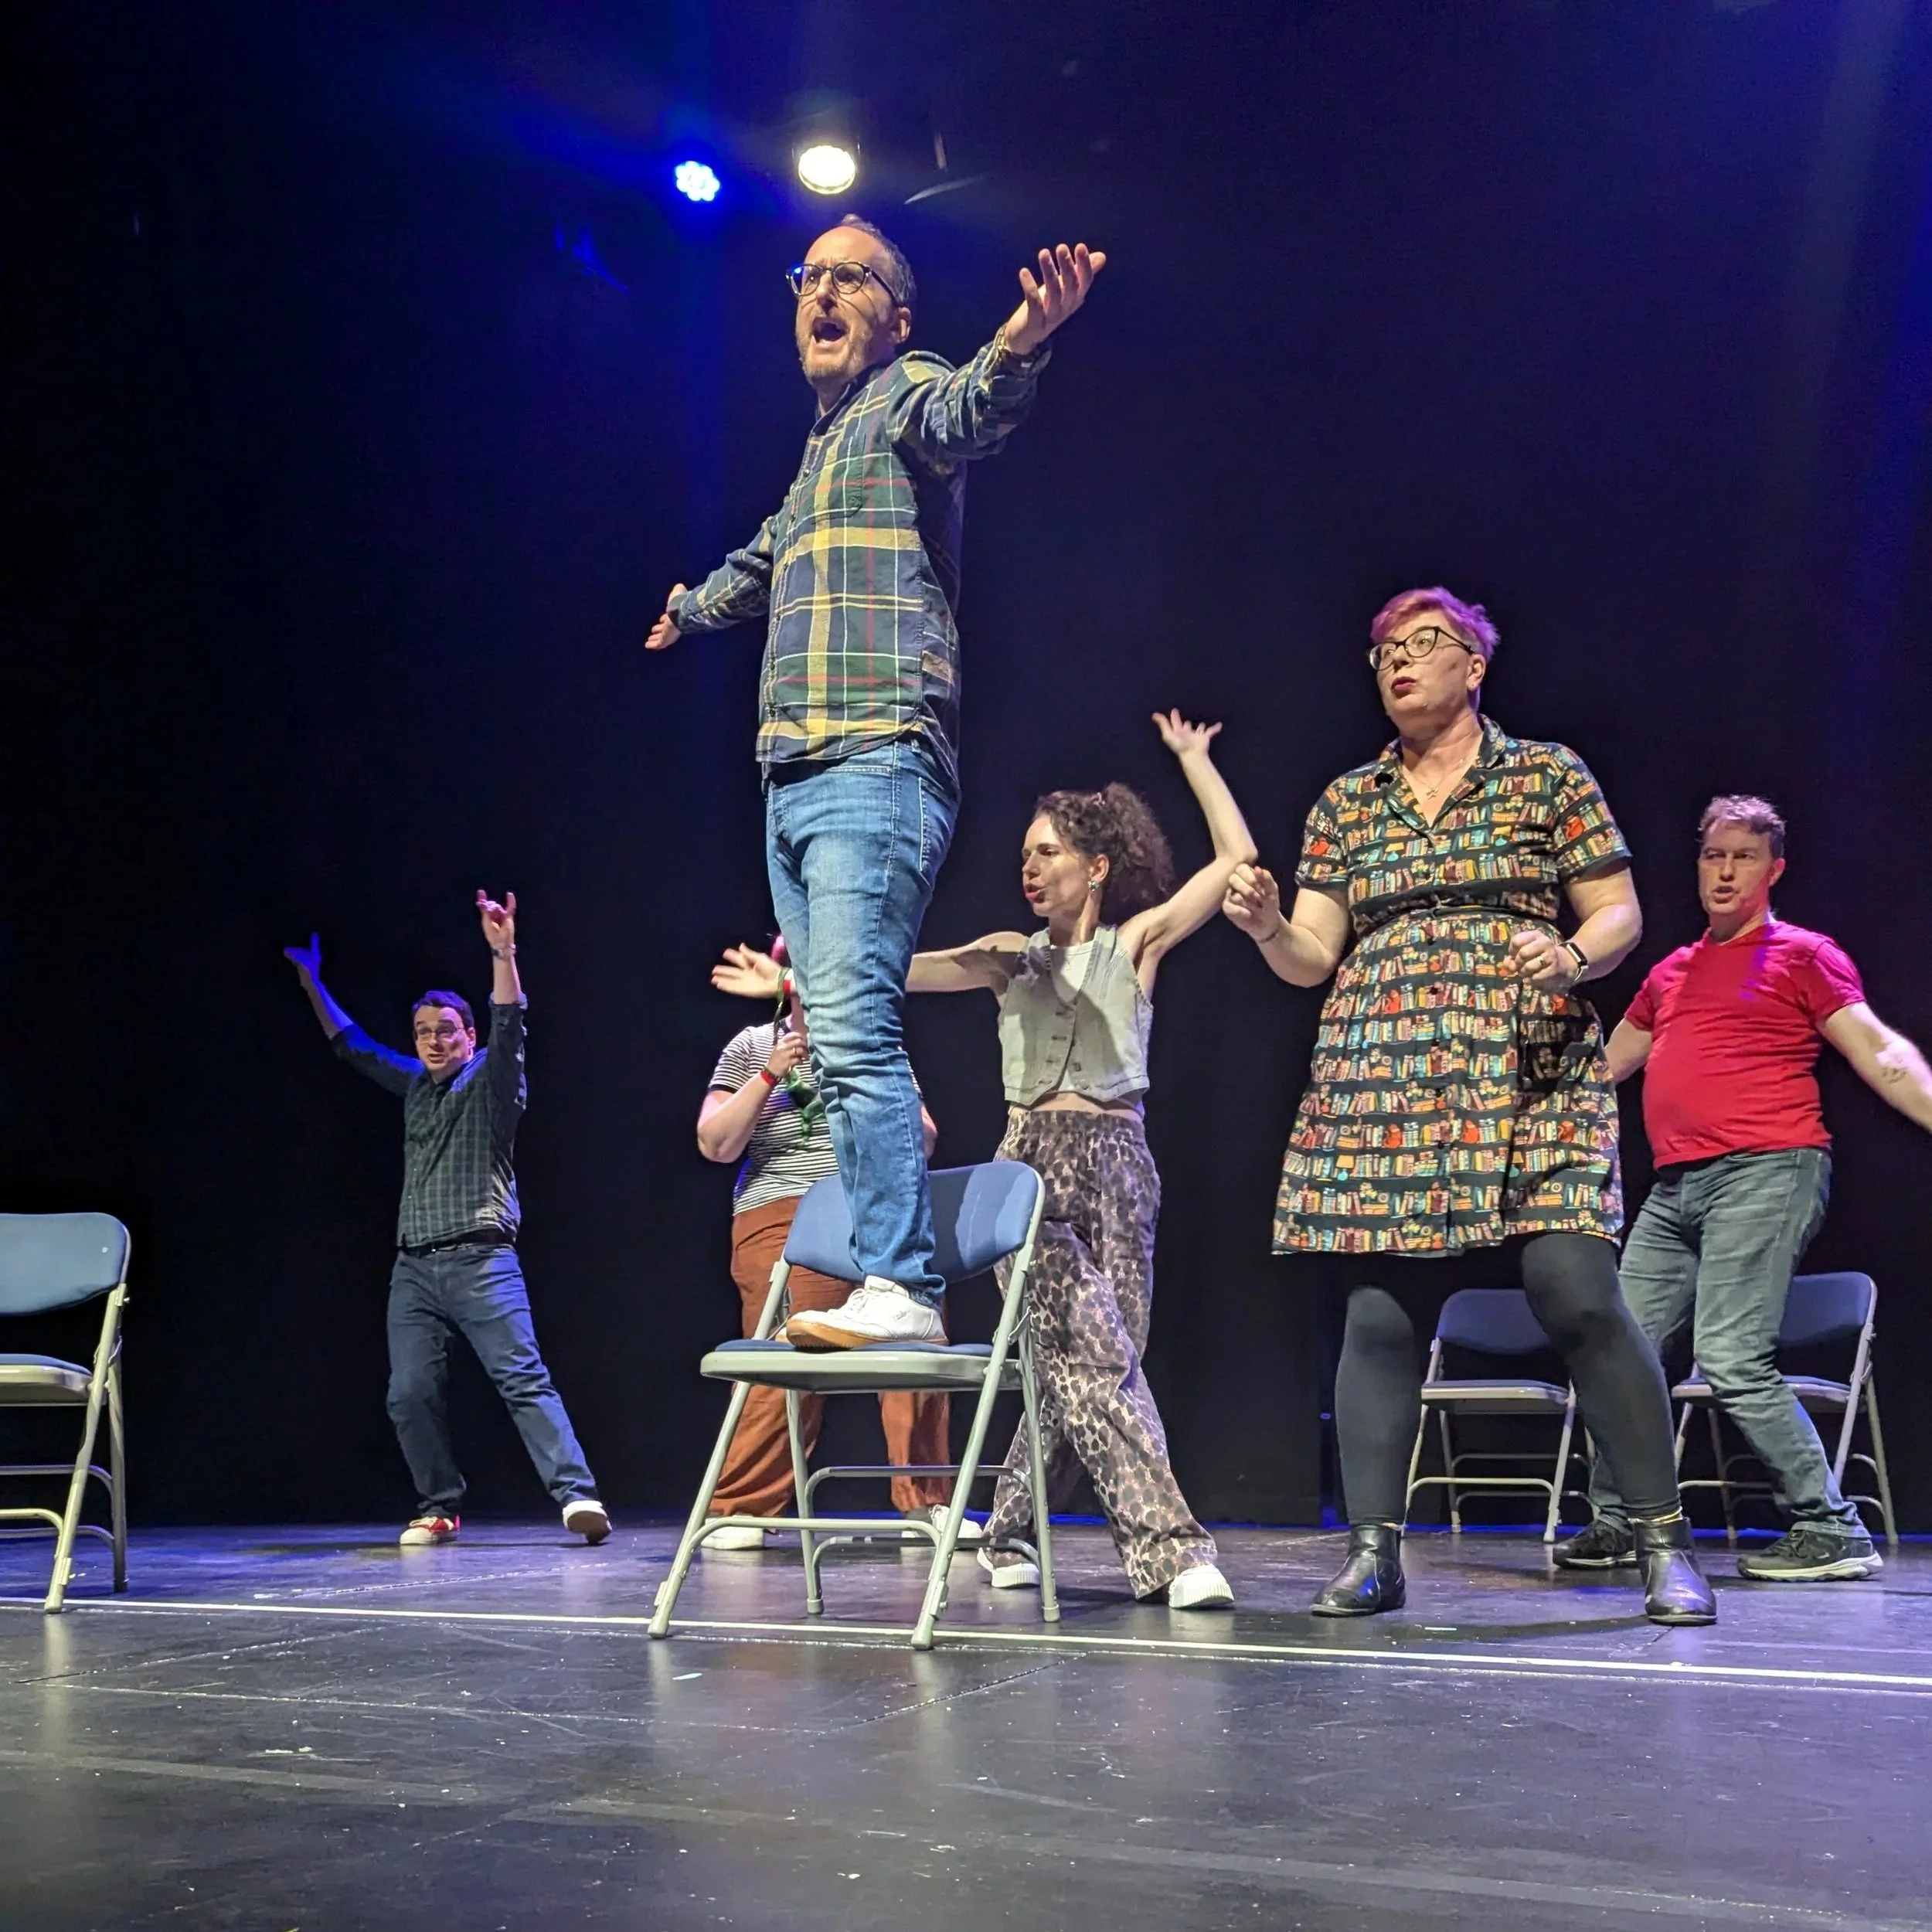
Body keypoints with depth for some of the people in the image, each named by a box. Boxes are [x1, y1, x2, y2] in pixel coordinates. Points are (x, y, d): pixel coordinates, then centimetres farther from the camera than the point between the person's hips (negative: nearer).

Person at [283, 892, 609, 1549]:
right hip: (413, 1268, 6)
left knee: (523, 1379, -15)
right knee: (410, 1396, -1)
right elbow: (352, 1045, 30)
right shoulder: (414, 1085, 20)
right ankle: (439, 1509, 10)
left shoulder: (490, 1079, 3)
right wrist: (312, 981, 29)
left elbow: (509, 1025, -14)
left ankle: (577, 1496, -22)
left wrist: (503, 953, -28)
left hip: (480, 1261, -6)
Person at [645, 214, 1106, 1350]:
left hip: (876, 770, -9)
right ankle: (881, 1276, 7)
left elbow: (968, 413, -24)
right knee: (842, 1044, 5)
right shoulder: (821, 447, 27)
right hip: (795, 782, 9)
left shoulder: (908, 393, 2)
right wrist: (695, 609, 66)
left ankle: (902, 1289, -21)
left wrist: (1019, 348, -47)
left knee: (855, 1031, -20)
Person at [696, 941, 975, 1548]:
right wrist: (769, 1076, -3)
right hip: (786, 1219, -3)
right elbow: (716, 1145, 5)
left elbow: (924, 1142, 17)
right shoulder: (753, 1048, 12)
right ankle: (740, 1511, -2)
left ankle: (924, 1503, 0)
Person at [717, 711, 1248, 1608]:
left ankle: (1005, 1533, 17)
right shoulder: (1012, 956, 12)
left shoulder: (1135, 943, 7)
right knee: (1092, 1357, -14)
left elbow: (1236, 857, 3)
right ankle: (1170, 1548, -16)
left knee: (1085, 1369, 0)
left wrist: (1191, 757, 6)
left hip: (1115, 1169, 0)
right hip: (1031, 1165, 0)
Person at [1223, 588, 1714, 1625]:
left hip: (1530, 1082, -2)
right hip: (1379, 1087, 3)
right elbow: (1311, 958, 10)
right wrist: (1266, 926, -10)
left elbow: (1619, 916, 6)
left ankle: (1664, 1543, -2)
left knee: (1580, 1296, -13)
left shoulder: (1548, 775, 9)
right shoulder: (1345, 802, 15)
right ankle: (1373, 1553, 5)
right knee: (1381, 1314, -2)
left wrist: (1573, 956, -15)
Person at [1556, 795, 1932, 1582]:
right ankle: (1616, 1520, 16)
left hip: (1765, 1174, -7)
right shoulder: (1672, 972, 21)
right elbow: (1605, 1065, 31)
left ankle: (1833, 1530, -10)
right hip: (1676, 1189, 7)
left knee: (1731, 1361, -18)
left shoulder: (1802, 955, 3)